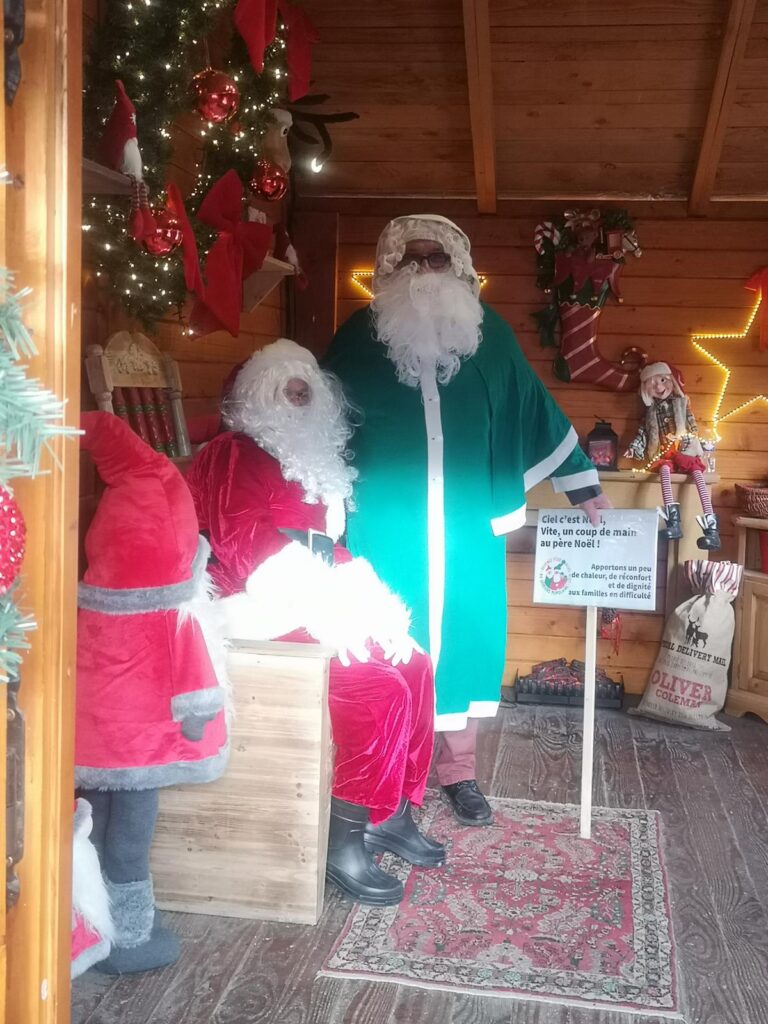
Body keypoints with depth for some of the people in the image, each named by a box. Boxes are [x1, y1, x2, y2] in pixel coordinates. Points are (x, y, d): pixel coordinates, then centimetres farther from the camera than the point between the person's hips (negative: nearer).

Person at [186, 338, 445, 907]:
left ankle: (393, 812, 9)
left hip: (307, 605, 9)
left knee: (414, 666, 0)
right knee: (378, 689, -22)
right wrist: (328, 607, -23)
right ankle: (344, 842, -14)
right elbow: (248, 548, -18)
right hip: (264, 612, -9)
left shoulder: (309, 461, 20)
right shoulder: (235, 455, -7)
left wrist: (367, 598, 1)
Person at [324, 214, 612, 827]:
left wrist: (583, 484, 12)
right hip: (388, 524, -1)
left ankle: (459, 770, 23)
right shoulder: (361, 337, 1)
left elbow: (537, 410, 10)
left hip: (469, 524, 2)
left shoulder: (489, 333, 5)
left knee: (466, 634, 7)